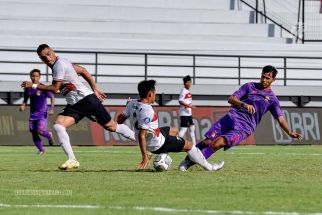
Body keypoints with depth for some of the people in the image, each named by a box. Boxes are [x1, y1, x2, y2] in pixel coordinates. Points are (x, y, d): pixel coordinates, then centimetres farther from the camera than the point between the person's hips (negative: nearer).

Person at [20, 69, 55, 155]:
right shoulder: (28, 89, 5)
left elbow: (52, 97, -1)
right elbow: (25, 100, 16)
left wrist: (51, 108, -12)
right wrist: (22, 106, -5)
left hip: (42, 113, -5)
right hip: (33, 114, 5)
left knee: (40, 131, -19)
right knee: (34, 133, 0)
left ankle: (49, 135, 15)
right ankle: (41, 150, 17)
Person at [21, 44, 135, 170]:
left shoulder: (59, 64, -16)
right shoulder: (60, 63, 11)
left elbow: (54, 89, -16)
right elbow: (83, 71, 17)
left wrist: (34, 86, -11)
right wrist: (95, 89, 20)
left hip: (87, 99, -9)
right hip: (73, 105, 9)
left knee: (111, 126, 1)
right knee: (58, 125, -13)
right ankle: (72, 160, -17)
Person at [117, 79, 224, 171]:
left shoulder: (132, 103, -9)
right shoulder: (147, 111, -34)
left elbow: (120, 119, 4)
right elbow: (141, 135, -35)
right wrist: (145, 157, -31)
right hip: (157, 144, -9)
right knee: (189, 145, 8)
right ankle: (208, 167, 25)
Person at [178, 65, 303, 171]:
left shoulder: (272, 99, 9)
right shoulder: (249, 86, 11)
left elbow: (280, 119, 3)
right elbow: (231, 99, 1)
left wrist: (290, 132, -14)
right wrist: (244, 104, -20)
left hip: (243, 129, -2)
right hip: (231, 118, 2)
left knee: (218, 143, -23)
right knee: (207, 142, -10)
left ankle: (191, 161, -16)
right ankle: (188, 158, 11)